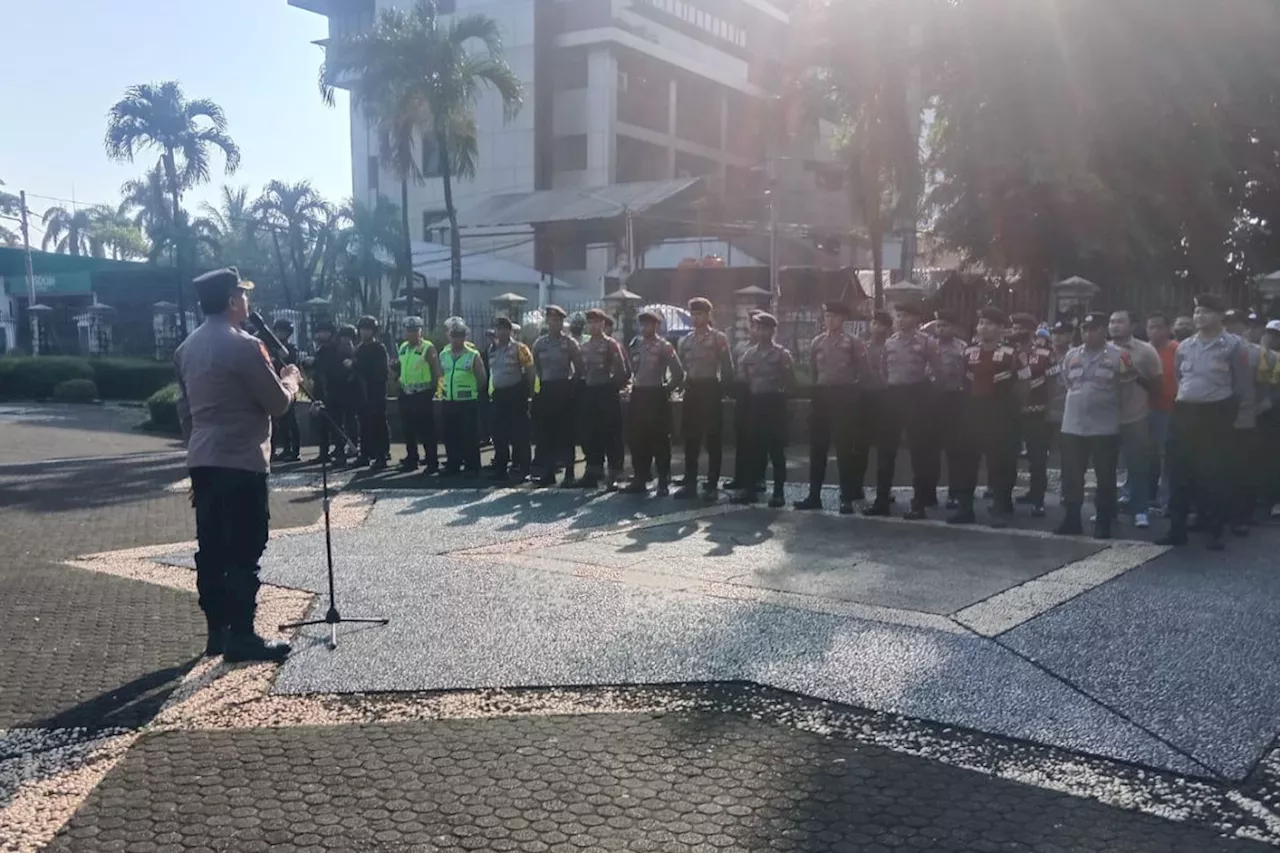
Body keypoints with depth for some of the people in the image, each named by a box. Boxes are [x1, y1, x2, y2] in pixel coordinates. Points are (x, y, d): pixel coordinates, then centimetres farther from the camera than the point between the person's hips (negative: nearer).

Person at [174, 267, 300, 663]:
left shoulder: (186, 349, 13)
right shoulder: (243, 346, -14)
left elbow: (185, 408, 18)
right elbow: (278, 403, -10)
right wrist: (290, 378, 9)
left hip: (202, 462, 8)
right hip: (241, 462, -8)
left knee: (211, 549, 11)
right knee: (244, 551, -3)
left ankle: (217, 631, 17)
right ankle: (241, 636, -1)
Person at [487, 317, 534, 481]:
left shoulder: (519, 348, -7)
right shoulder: (492, 349, 12)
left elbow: (530, 370, -7)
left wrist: (528, 391, -8)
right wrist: (490, 391, 15)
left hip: (516, 394, -6)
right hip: (498, 394, 6)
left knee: (519, 433, -3)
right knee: (499, 433, 8)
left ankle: (522, 468, 4)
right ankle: (500, 468, 17)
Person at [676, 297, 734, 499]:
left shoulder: (719, 338, -2)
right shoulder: (685, 340, 13)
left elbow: (727, 368, -5)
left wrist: (722, 390, -9)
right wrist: (683, 386, 4)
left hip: (711, 389, -5)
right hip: (691, 391, 5)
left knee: (713, 439, 1)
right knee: (690, 439, 6)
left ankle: (712, 484, 7)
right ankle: (689, 483, 12)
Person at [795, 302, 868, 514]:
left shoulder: (853, 343, -1)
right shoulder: (817, 342, 10)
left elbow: (864, 371, 0)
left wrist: (851, 388, 2)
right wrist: (818, 389, 12)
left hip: (844, 395, -4)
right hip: (821, 395, 4)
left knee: (844, 447, -1)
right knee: (817, 446, 6)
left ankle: (847, 498, 4)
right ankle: (814, 495, 14)